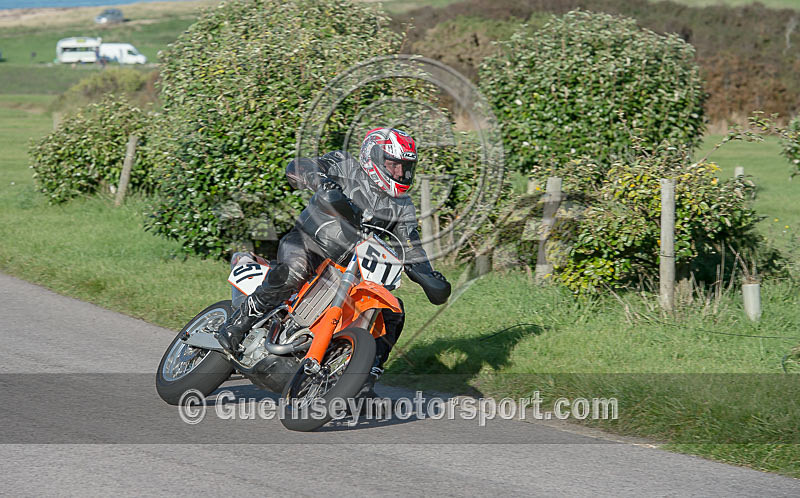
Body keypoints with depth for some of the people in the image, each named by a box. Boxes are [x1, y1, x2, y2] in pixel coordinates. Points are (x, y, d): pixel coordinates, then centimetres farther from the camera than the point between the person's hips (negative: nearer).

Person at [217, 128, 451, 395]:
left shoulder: (403, 207, 6)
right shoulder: (346, 167, -9)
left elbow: (411, 250, 7)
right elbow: (296, 168, -21)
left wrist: (430, 279, -13)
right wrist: (327, 183, -41)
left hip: (348, 266, 6)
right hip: (306, 243, -6)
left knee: (392, 312, -8)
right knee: (292, 273, -40)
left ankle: (364, 384, -7)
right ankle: (235, 325, -26)